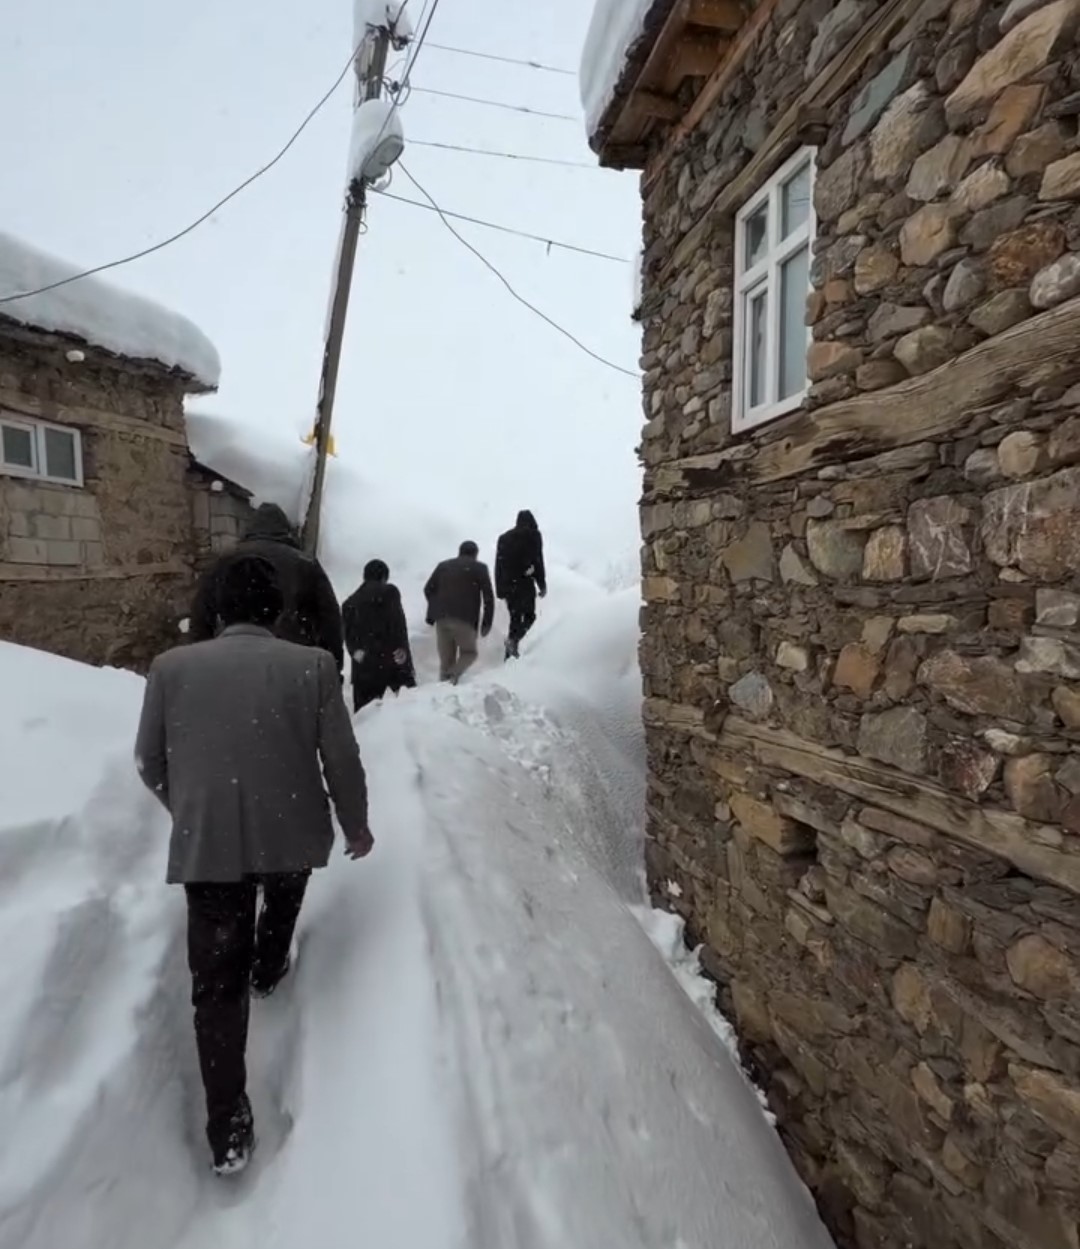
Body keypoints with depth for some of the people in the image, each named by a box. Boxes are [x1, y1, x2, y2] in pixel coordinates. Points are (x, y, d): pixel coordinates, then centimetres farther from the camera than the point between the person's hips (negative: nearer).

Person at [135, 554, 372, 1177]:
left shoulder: (171, 666, -5)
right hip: (290, 830, 0)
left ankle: (229, 1126, 18)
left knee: (217, 980, 12)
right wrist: (356, 822, 10)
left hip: (204, 843, 1)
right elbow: (342, 758, -7)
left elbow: (150, 761, 6)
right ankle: (268, 967, 58)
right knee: (284, 888, 35)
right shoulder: (313, 665, -11)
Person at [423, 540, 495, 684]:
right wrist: (487, 622, 5)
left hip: (442, 618, 3)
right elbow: (488, 596, 4)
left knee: (446, 658, 11)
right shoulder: (480, 568, 11)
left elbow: (428, 589, 15)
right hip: (465, 619, -3)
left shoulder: (443, 565, 21)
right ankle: (454, 674, -14)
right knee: (469, 652, 12)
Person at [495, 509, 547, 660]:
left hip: (507, 584, 5)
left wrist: (500, 590, 18)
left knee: (515, 618, 13)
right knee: (529, 616, 6)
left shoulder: (504, 537, 19)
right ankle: (514, 639, -20)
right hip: (525, 582, -5)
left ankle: (509, 653, 6)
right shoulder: (533, 535, 4)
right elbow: (538, 561, -5)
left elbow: (498, 565, 16)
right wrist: (542, 585, -2)